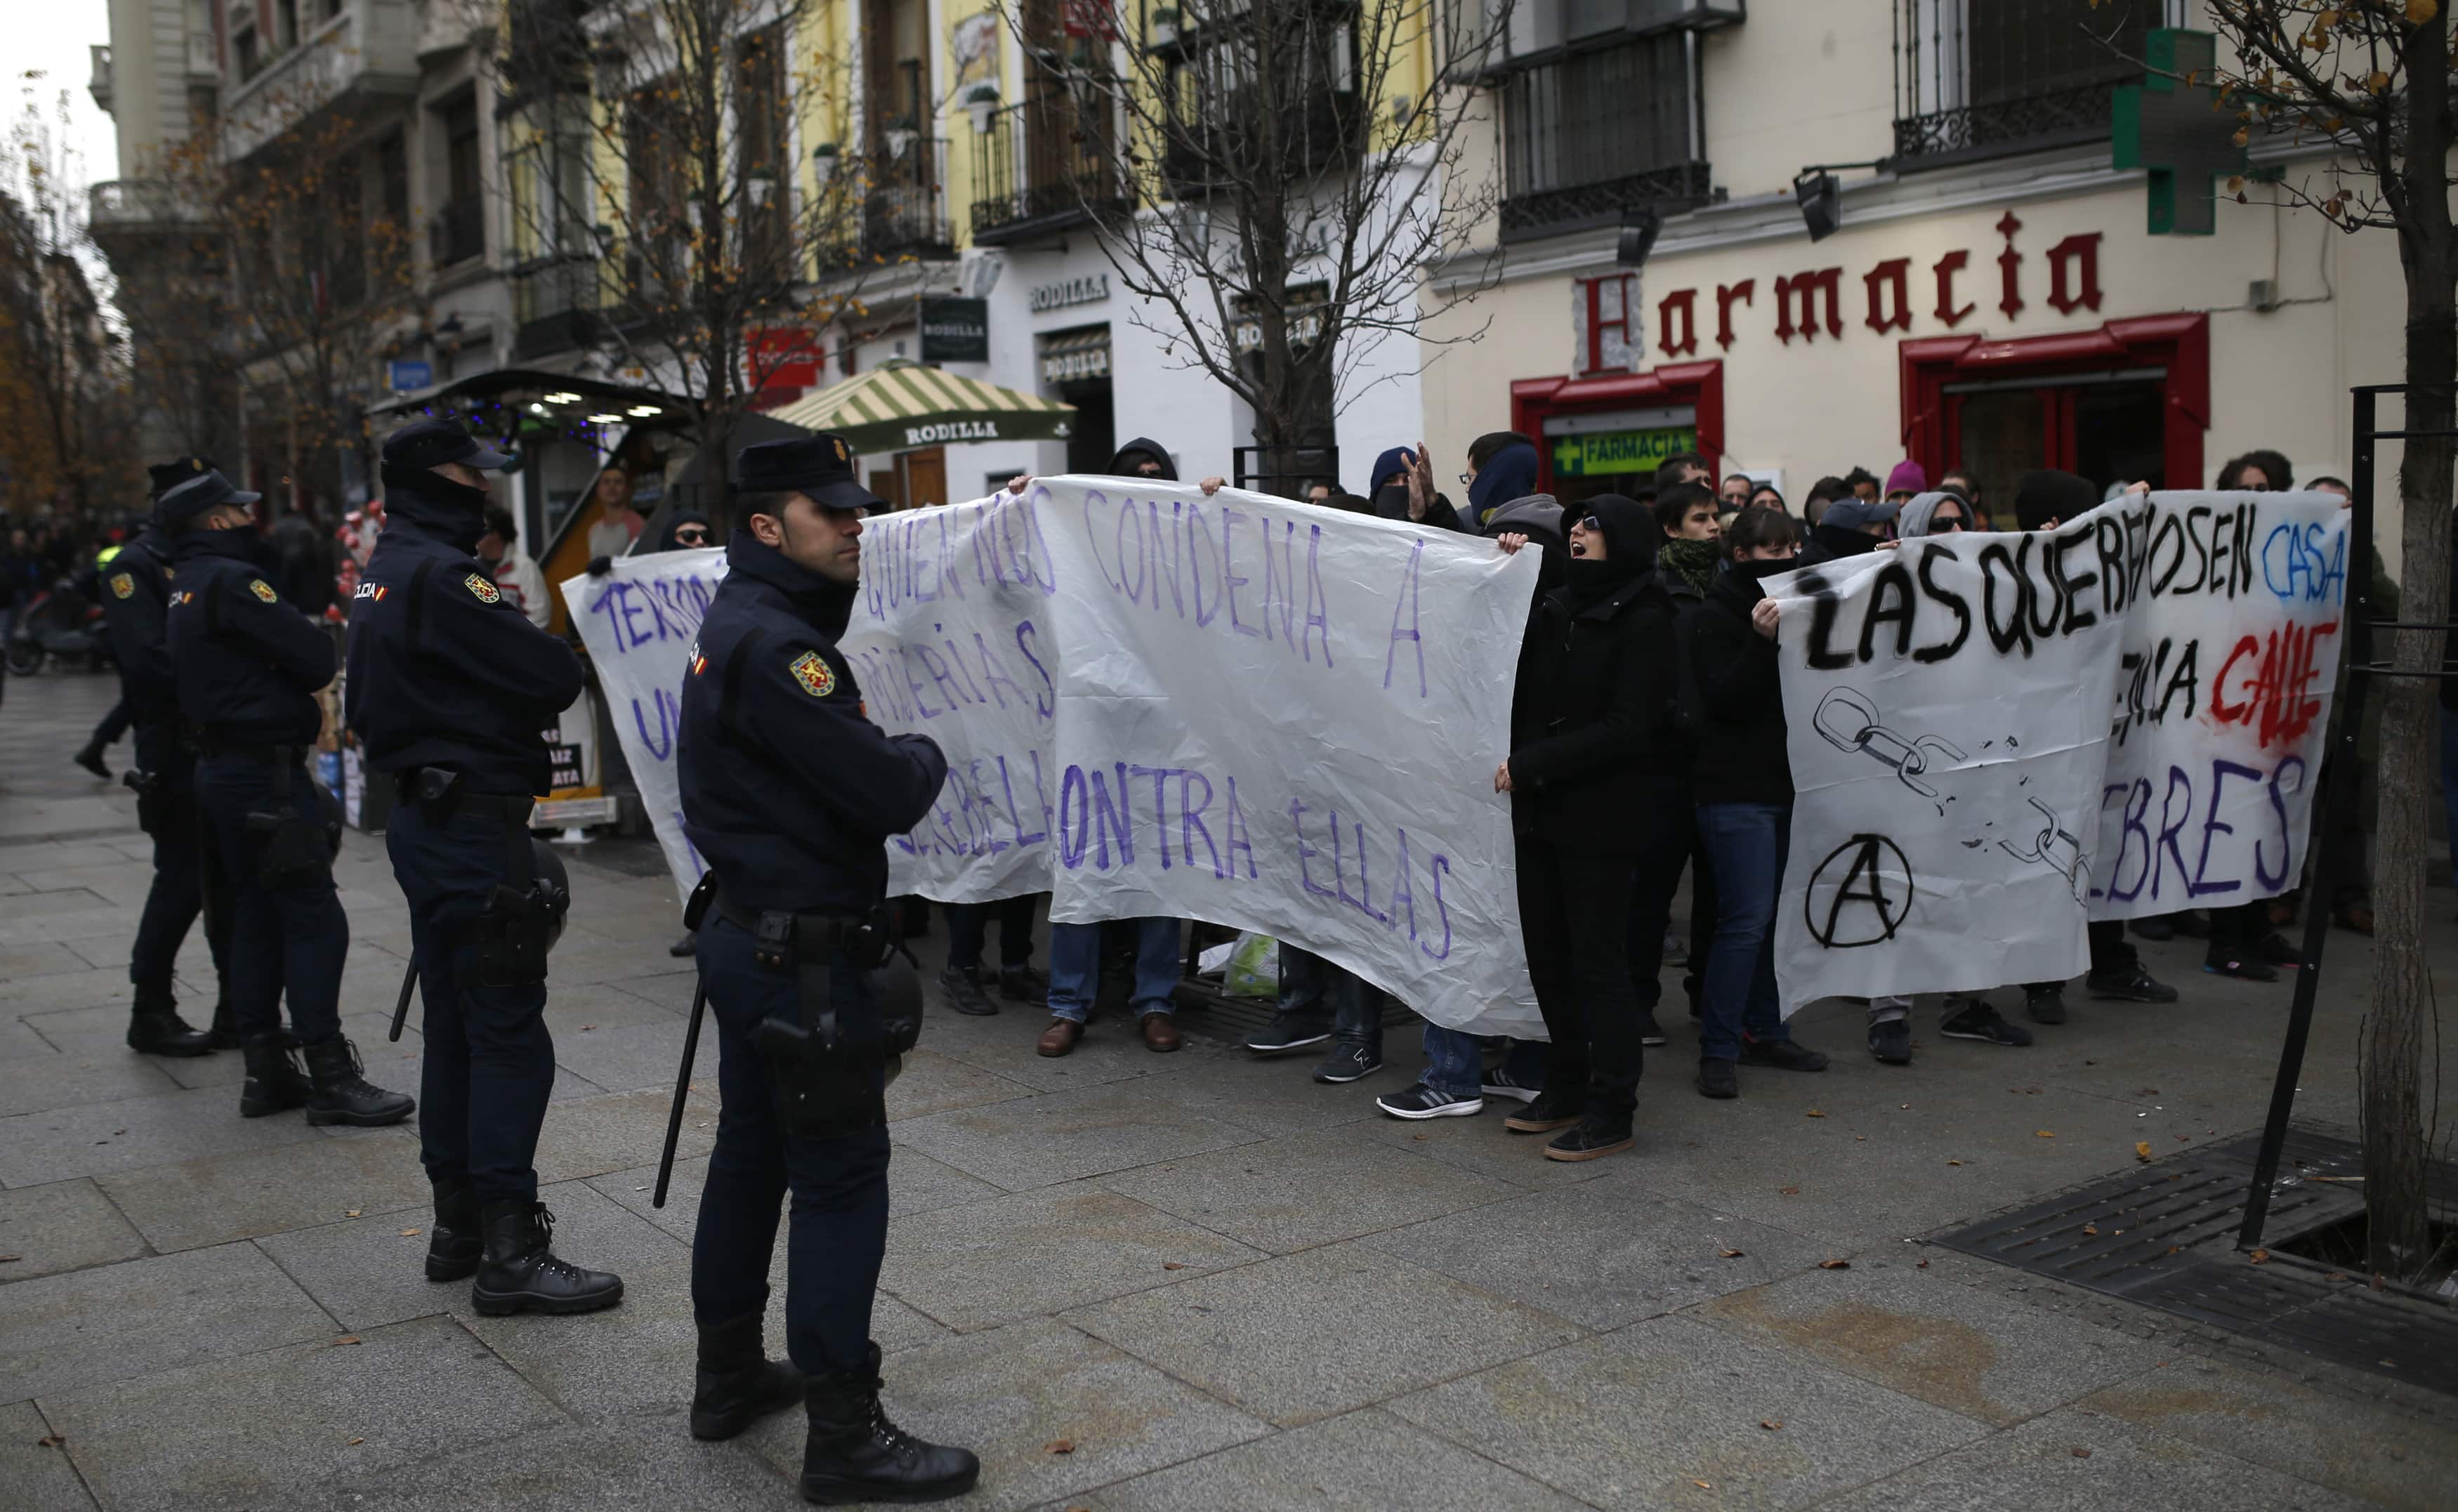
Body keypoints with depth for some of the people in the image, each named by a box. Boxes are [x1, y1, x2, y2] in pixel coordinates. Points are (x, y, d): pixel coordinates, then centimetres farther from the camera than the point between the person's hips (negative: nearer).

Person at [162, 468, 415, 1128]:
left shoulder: (187, 590, 17)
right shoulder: (230, 580, -14)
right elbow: (315, 657, -18)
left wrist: (296, 706, 3)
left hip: (222, 769, 10)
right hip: (266, 771, -10)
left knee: (257, 916, 13)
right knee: (313, 917, -8)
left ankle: (266, 1070, 19)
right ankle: (330, 1078, -7)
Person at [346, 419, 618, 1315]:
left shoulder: (387, 572, 15)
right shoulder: (442, 574, -17)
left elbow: (366, 702, 16)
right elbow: (555, 679, -22)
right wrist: (548, 661, 1)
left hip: (423, 817, 10)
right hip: (474, 826, -10)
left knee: (455, 1026, 16)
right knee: (509, 1034, -7)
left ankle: (458, 1224, 24)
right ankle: (511, 1252, -4)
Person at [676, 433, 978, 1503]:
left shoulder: (743, 623, 12)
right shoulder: (773, 646, -21)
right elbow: (889, 795, -23)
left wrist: (891, 760, 2)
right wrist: (924, 756, -4)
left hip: (750, 936, 11)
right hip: (803, 958, -11)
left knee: (751, 1154, 18)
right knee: (841, 1181, -5)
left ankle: (730, 1376, 32)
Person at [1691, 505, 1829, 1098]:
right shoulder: (1717, 617, -6)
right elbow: (1726, 699, -15)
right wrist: (1760, 641, -26)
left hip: (1787, 783, 7)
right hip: (1737, 791, -7)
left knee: (1779, 915, 10)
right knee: (1746, 919, -10)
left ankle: (1765, 1032, 20)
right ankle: (1717, 1051, -4)